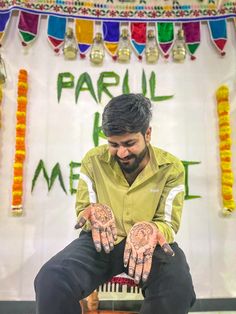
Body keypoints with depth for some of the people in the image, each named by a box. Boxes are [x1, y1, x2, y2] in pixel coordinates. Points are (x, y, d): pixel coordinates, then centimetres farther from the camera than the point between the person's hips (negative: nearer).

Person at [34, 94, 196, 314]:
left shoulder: (171, 168, -6)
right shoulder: (93, 160, -2)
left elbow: (169, 224, -5)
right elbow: (82, 212, 4)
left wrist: (148, 231, -30)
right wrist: (96, 214, -22)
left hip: (150, 244, 0)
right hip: (99, 240, 1)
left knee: (178, 290, -31)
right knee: (50, 281, -28)